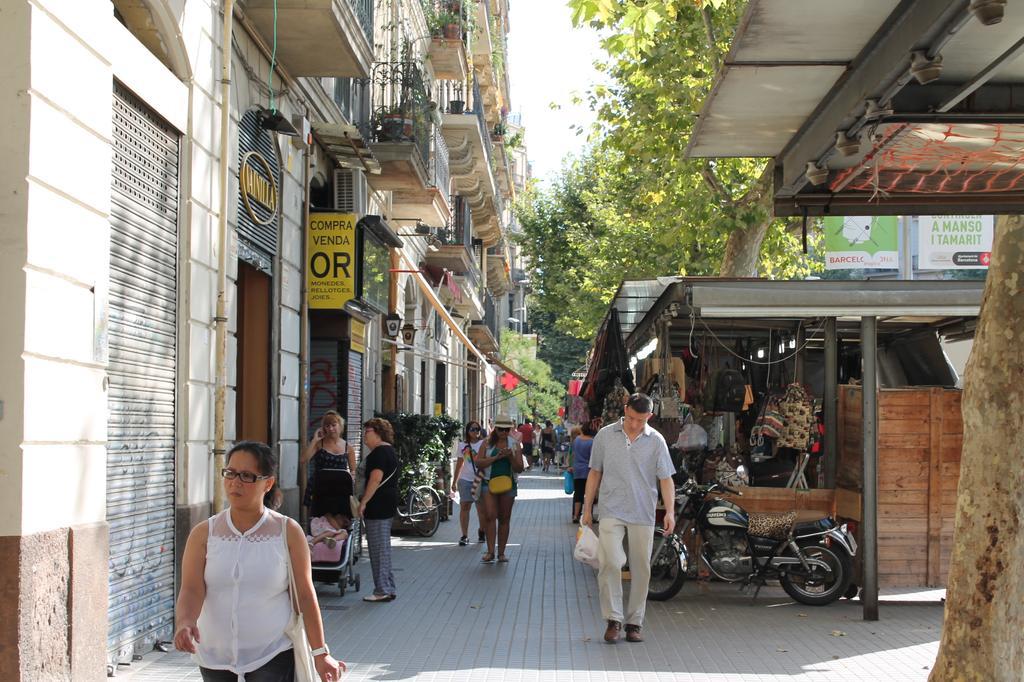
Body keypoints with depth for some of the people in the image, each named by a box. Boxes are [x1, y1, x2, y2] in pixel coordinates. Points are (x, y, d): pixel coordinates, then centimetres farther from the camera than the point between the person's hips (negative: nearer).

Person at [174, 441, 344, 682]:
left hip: (273, 655, -3)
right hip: (214, 656, 3)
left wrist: (320, 653, -3)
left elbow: (305, 594, -1)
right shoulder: (204, 534, 1)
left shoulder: (288, 532, -3)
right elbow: (191, 589, -9)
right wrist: (185, 622, -31)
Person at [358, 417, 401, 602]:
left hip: (378, 504, -11)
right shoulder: (390, 450, 18)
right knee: (383, 547, 15)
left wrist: (363, 502, -21)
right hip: (388, 504, 11)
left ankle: (383, 590, -5)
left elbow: (375, 479, -23)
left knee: (378, 548, -6)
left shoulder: (380, 452, -15)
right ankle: (388, 589, 19)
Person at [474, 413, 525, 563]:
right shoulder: (488, 443, 4)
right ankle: (490, 552, -15)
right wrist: (496, 457, -16)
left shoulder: (514, 445, 6)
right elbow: (478, 463, -5)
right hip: (490, 482, -1)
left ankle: (501, 552, 12)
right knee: (490, 516, -13)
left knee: (504, 519, 6)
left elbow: (520, 468, 3)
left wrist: (510, 457, -15)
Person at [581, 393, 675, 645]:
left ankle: (634, 623, 14)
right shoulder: (605, 436, 4)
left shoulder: (656, 441, 2)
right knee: (610, 563, -15)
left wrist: (670, 511, -11)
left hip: (643, 515, 1)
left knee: (641, 569, 4)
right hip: (611, 511, -1)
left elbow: (665, 478, 1)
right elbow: (595, 473, 11)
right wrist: (587, 508, 10)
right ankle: (613, 619, -8)